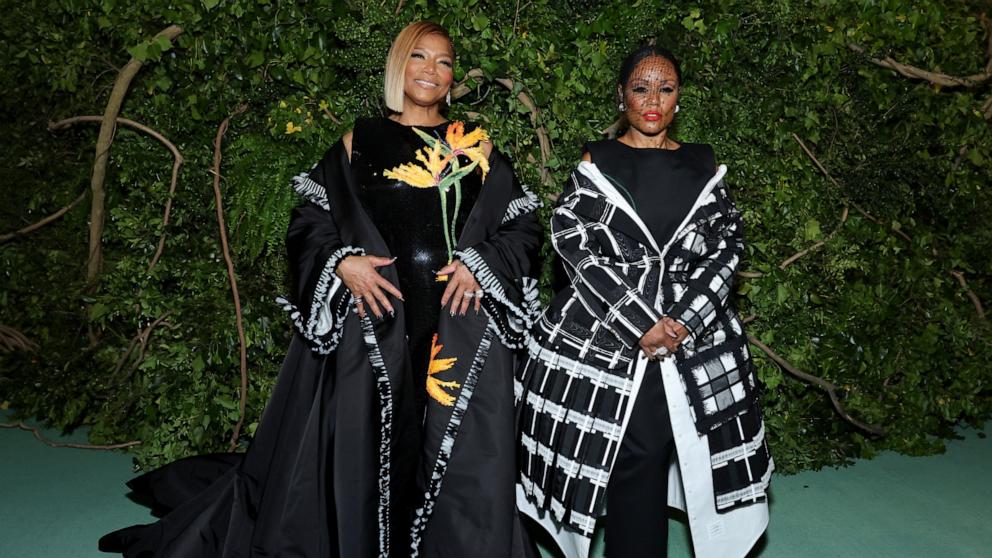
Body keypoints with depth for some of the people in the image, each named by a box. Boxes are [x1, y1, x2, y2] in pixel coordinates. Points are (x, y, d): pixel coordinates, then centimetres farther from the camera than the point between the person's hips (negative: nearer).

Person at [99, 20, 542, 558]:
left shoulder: (477, 147, 11)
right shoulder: (359, 142, 9)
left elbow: (524, 224, 9)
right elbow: (309, 224, 7)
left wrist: (479, 261, -7)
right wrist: (342, 263, -11)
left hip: (462, 328, 1)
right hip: (375, 323, -1)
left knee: (462, 458, 2)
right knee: (362, 448, 3)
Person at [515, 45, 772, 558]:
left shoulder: (703, 165, 13)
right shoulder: (596, 163, 6)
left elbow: (728, 245, 5)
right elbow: (574, 244, -5)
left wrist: (684, 321, -10)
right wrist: (640, 323, -13)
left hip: (694, 338, 2)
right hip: (603, 337, -2)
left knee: (646, 466, 2)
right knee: (634, 465, -2)